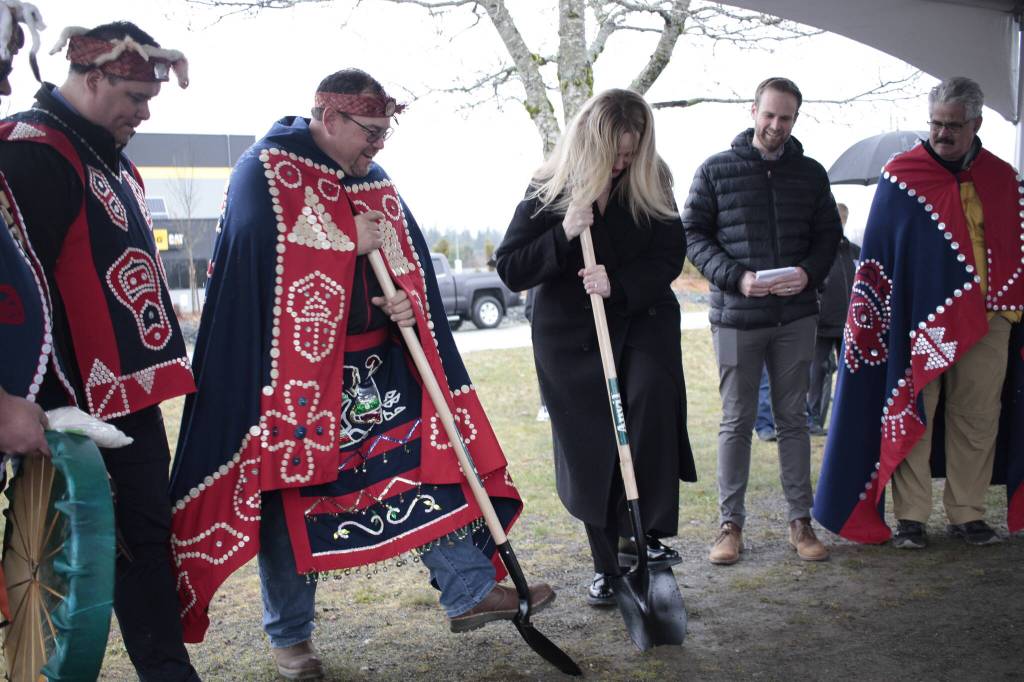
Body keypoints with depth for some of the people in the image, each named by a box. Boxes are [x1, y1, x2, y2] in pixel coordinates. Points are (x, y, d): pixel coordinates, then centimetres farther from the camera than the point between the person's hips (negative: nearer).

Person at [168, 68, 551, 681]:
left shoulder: (376, 185, 13)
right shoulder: (264, 171, -8)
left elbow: (411, 261, 15)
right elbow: (259, 250, -24)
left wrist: (408, 302, -7)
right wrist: (348, 240, -16)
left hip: (375, 365, 6)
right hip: (290, 366, -6)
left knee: (429, 457, 4)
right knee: (288, 495, 4)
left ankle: (471, 590, 16)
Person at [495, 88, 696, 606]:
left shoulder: (651, 184, -2)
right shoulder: (548, 191, -6)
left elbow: (669, 256, -6)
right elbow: (510, 269, -8)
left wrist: (619, 284, -25)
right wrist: (563, 235, -24)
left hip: (642, 321, 1)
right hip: (569, 336, 0)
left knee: (652, 402, -27)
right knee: (589, 451, 3)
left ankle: (644, 533, -12)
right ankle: (608, 565, 18)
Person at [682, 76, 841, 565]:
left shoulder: (811, 173, 9)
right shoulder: (715, 170, 1)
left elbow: (828, 235, 11)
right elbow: (693, 234, -1)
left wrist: (808, 272, -10)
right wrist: (736, 277, -15)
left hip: (796, 317, 3)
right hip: (736, 317, -2)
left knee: (794, 419, 9)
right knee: (736, 422, 4)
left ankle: (800, 520, 18)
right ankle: (731, 522, 13)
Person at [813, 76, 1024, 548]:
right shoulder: (901, 175, -1)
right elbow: (877, 253, -2)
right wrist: (868, 317, -6)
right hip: (920, 322, -3)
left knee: (978, 421, 7)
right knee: (912, 419, 1)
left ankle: (967, 514, 19)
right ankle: (911, 518, 9)